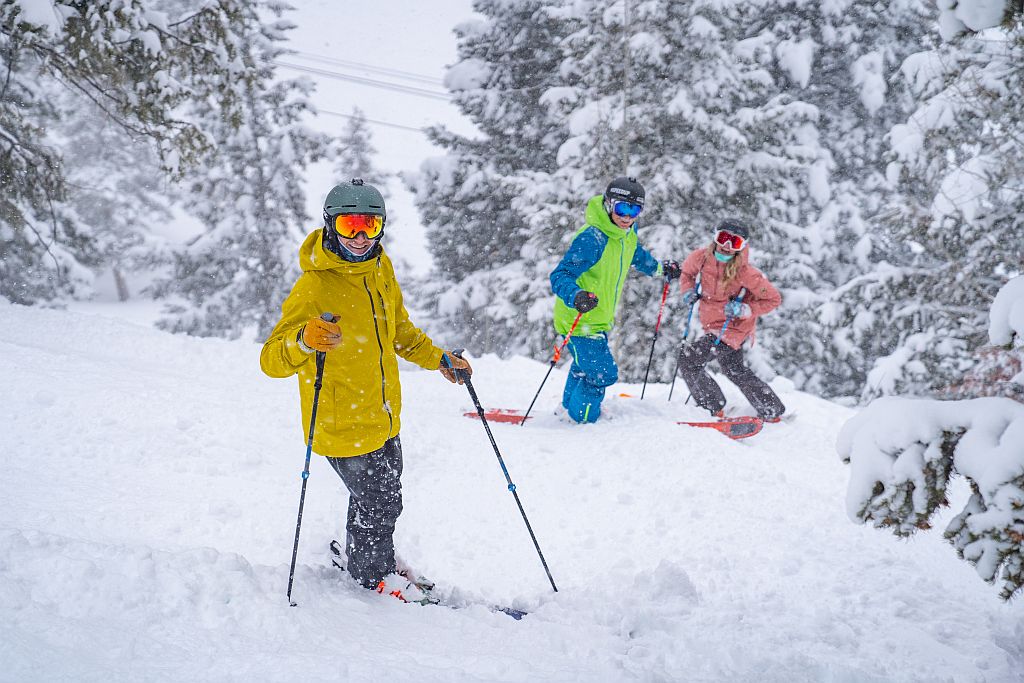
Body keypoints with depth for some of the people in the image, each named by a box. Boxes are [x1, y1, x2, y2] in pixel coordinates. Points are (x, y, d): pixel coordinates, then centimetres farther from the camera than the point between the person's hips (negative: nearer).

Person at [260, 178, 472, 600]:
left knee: (387, 498, 23)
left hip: (383, 418, 7)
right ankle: (372, 577, 33)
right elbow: (272, 360, -29)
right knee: (375, 505, 7)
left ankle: (376, 559, 48)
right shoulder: (314, 286, -23)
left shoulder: (380, 269, 1)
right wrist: (304, 341, -48)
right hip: (343, 424, -7)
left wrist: (438, 359, 9)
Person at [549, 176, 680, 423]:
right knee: (602, 373, -10)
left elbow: (635, 254, 25)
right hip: (578, 320, -9)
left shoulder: (628, 233, -1)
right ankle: (582, 420, 9)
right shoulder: (592, 239, -29)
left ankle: (569, 409, 48)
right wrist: (576, 297, -49)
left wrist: (659, 269, 34)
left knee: (585, 367, 27)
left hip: (599, 319, 9)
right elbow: (560, 276, -31)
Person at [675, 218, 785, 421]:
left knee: (688, 359, -14)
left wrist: (745, 310, -24)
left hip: (732, 328, -8)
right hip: (712, 326, 8)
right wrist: (688, 291, -4)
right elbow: (687, 271, 14)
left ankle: (713, 408, -2)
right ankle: (773, 411, 38)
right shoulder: (701, 257, -10)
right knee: (735, 371, 23)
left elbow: (773, 299, -14)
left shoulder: (746, 273, -23)